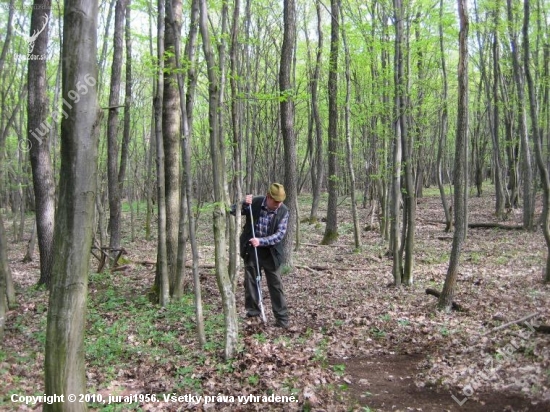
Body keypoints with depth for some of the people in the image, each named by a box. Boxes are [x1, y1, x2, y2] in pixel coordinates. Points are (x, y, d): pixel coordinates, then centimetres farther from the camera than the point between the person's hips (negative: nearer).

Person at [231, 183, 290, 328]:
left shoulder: (283, 211, -12)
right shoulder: (254, 202, -11)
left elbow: (280, 234, -16)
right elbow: (233, 211, -6)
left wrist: (261, 241, -29)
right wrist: (244, 204, -27)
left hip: (271, 252, -1)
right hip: (251, 250, 1)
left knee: (276, 285, 2)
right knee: (250, 283, 8)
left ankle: (282, 319, 10)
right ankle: (253, 314, 24)